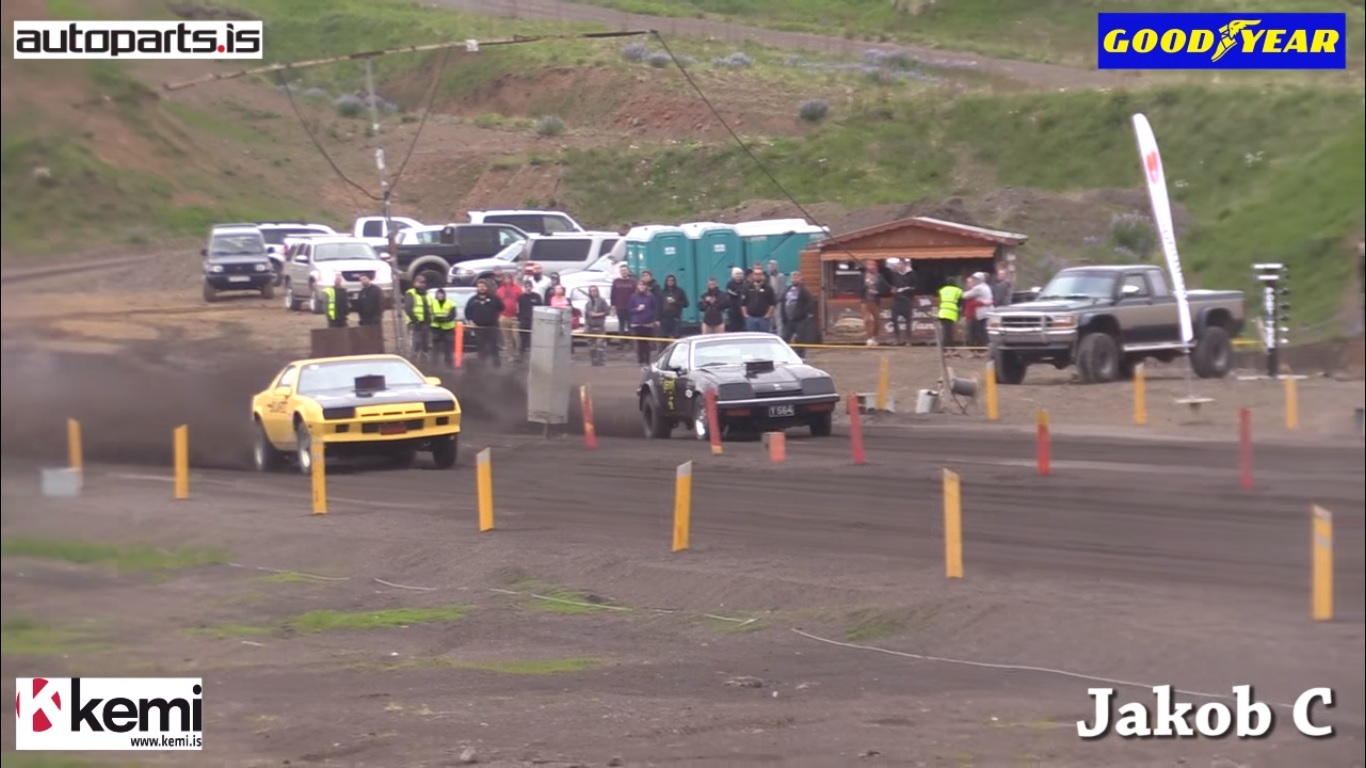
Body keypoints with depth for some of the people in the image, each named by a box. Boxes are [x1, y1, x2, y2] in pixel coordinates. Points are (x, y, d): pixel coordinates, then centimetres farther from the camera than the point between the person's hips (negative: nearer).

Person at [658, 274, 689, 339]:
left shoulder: (679, 291, 4)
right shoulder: (662, 292, 9)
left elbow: (685, 304, 4)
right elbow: (659, 306, 7)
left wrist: (675, 302, -10)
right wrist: (658, 319, 0)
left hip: (675, 318, -2)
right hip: (664, 318, 2)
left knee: (674, 337, -10)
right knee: (663, 338, -3)